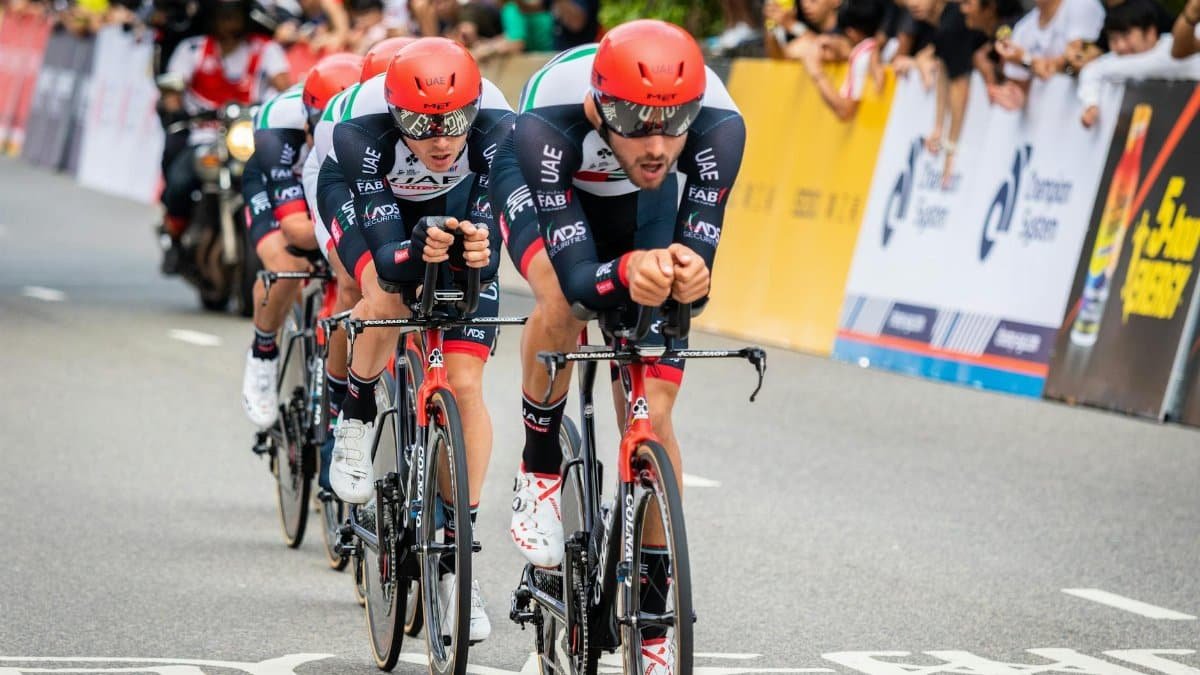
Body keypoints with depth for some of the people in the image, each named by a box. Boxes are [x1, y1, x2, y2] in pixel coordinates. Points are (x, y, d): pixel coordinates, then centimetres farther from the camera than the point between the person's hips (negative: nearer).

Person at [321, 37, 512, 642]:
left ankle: (455, 557, 0)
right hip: (360, 192, -1)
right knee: (387, 299, -35)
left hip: (454, 206, 1)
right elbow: (387, 258, -43)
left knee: (464, 384, -10)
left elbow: (490, 253, -38)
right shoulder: (362, 132, -39)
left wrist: (479, 252, -61)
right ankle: (356, 418, -3)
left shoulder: (498, 130, -36)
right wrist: (416, 254, -65)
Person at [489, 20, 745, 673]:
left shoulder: (719, 125, -37)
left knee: (652, 417, -5)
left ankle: (651, 612, 9)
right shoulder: (547, 122, -42)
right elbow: (576, 275, -44)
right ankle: (539, 470, -8)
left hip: (639, 201, 2)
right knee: (562, 304, -36)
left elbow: (697, 261, -35)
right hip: (542, 184, -2)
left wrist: (689, 274, -58)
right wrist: (628, 273, -66)